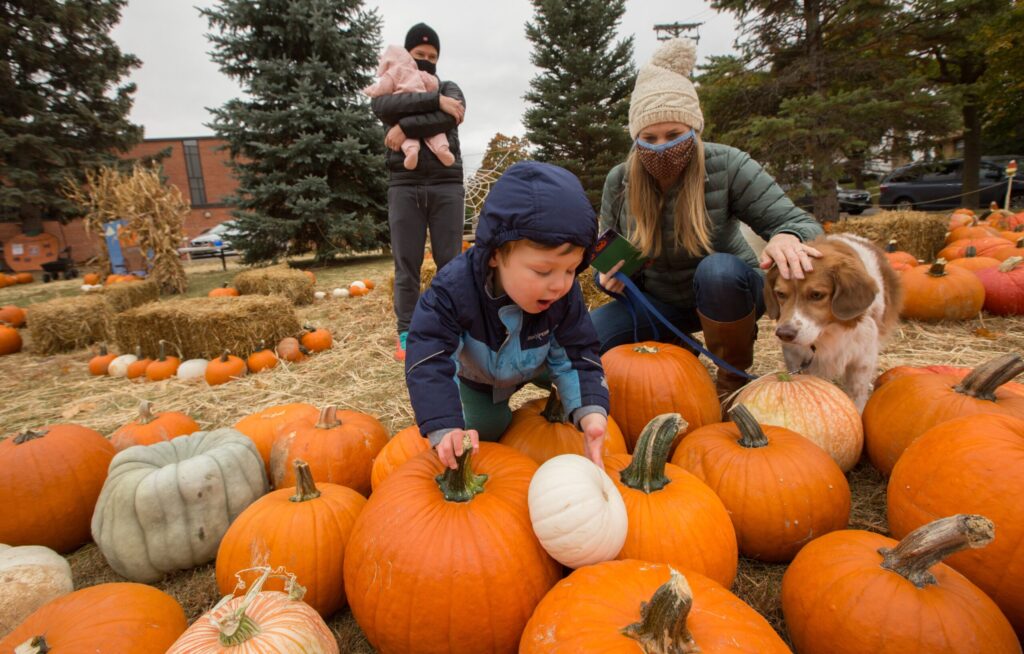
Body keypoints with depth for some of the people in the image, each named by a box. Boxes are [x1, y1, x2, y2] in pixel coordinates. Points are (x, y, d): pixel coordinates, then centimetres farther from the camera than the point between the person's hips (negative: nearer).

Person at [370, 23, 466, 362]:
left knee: (450, 262, 0)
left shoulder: (448, 87, 17)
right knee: (406, 265, -1)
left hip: (446, 185, 0)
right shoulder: (390, 87, 17)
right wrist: (434, 100, -12)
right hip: (404, 186, 0)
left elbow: (453, 116, -7)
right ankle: (406, 335, 5)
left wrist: (405, 127, -11)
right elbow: (382, 106, -9)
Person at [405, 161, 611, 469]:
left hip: (531, 367, 2)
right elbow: (428, 362, -46)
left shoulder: (564, 295, -33)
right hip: (475, 377, -2)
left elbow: (578, 356, -29)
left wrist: (590, 412, -49)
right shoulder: (454, 288, -43)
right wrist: (444, 430, -59)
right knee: (483, 433, 8)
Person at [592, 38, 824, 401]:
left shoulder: (726, 166, -20)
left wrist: (787, 238, -45)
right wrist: (612, 275, -27)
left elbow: (799, 223, -20)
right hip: (661, 302, 3)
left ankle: (734, 379, -12)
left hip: (727, 290, -2)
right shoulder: (619, 182, -11)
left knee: (717, 269, -39)